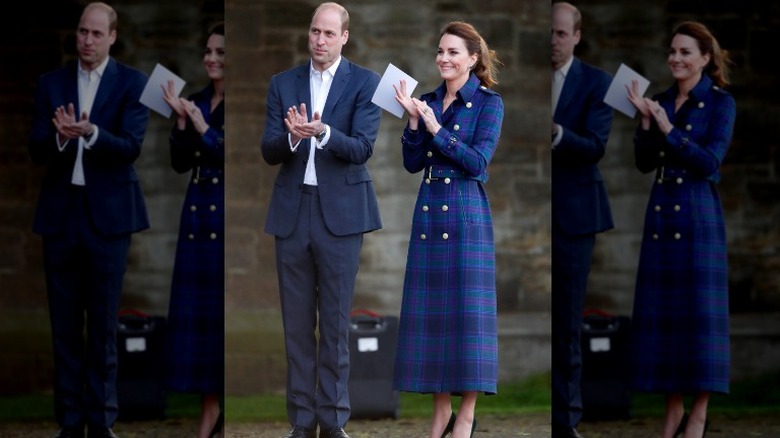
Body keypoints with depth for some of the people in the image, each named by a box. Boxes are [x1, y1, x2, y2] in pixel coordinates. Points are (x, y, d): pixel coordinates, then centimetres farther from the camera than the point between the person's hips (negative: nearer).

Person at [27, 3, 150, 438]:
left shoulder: (132, 82, -2)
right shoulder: (52, 83, 7)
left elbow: (130, 147, -12)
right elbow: (37, 151, 0)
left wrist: (90, 132, -29)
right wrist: (60, 138, -21)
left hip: (108, 213, -3)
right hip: (61, 212, 3)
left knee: (104, 325, 2)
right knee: (65, 324, 5)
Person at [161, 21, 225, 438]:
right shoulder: (197, 101, 11)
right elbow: (180, 162, 9)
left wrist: (202, 127, -20)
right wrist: (181, 120, -4)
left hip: (227, 215, -6)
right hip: (199, 214, 6)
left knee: (226, 305, -5)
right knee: (198, 307, 4)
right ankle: (211, 403, 9)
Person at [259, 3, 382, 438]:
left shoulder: (365, 82, -1)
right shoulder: (283, 84, 9)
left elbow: (362, 148, -11)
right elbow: (269, 152, 3)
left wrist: (321, 132, -28)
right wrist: (292, 137, -19)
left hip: (341, 212, -3)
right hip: (292, 211, 3)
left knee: (336, 322, 1)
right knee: (297, 322, 5)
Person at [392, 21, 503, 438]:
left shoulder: (488, 102, -4)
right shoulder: (429, 100, 11)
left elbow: (478, 161, -13)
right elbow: (412, 163, 6)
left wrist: (435, 128, -16)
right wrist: (413, 120, -7)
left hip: (467, 214, -5)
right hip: (429, 212, 5)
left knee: (467, 308, -4)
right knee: (431, 307, 5)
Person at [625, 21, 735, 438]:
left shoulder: (720, 103, -4)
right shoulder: (662, 100, 11)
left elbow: (710, 161, -13)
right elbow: (644, 163, 8)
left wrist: (669, 129, -17)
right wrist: (645, 121, -6)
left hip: (699, 214, -6)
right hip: (661, 213, 6)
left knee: (699, 310, -4)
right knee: (662, 309, 6)